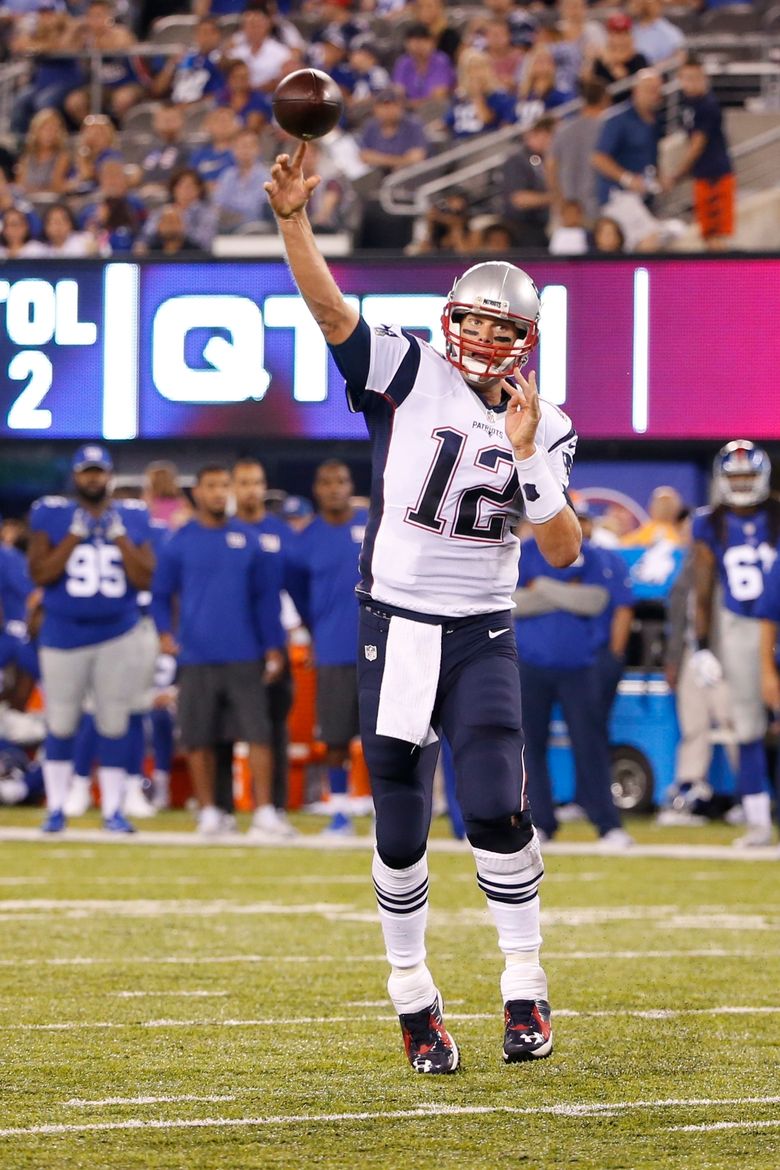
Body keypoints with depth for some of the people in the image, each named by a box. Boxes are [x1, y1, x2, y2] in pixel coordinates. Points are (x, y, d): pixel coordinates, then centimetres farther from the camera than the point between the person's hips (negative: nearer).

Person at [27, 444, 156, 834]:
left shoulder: (131, 518, 4)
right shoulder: (52, 516, -1)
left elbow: (145, 579, -3)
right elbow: (40, 574, -11)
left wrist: (118, 536, -11)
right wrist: (76, 535, -15)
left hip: (118, 637, 1)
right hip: (63, 636, -1)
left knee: (114, 726, 2)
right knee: (60, 725, 3)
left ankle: (112, 810, 8)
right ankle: (56, 809, 12)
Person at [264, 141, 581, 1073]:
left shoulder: (545, 427, 4)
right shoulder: (409, 376, -3)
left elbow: (563, 552, -3)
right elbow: (330, 310, -18)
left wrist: (525, 455, -13)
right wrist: (294, 221, -33)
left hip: (482, 638, 1)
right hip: (394, 631, -1)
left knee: (497, 812, -15)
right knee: (400, 834, 4)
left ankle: (524, 987, -1)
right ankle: (412, 994, 19)